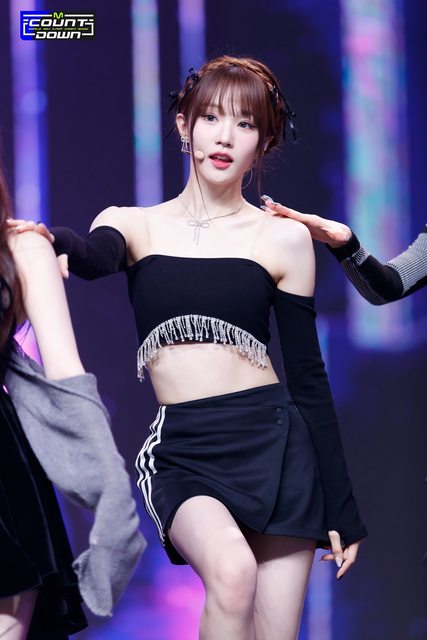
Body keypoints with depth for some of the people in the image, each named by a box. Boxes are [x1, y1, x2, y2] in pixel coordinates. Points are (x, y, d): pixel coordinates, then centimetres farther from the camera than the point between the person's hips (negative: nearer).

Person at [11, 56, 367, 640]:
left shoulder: (283, 239, 8)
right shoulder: (133, 224, 9)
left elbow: (308, 376, 9)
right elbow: (93, 259, -16)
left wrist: (341, 508, 8)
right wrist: (50, 241, -41)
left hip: (274, 445, 1)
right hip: (182, 454, -1)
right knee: (232, 570, -32)